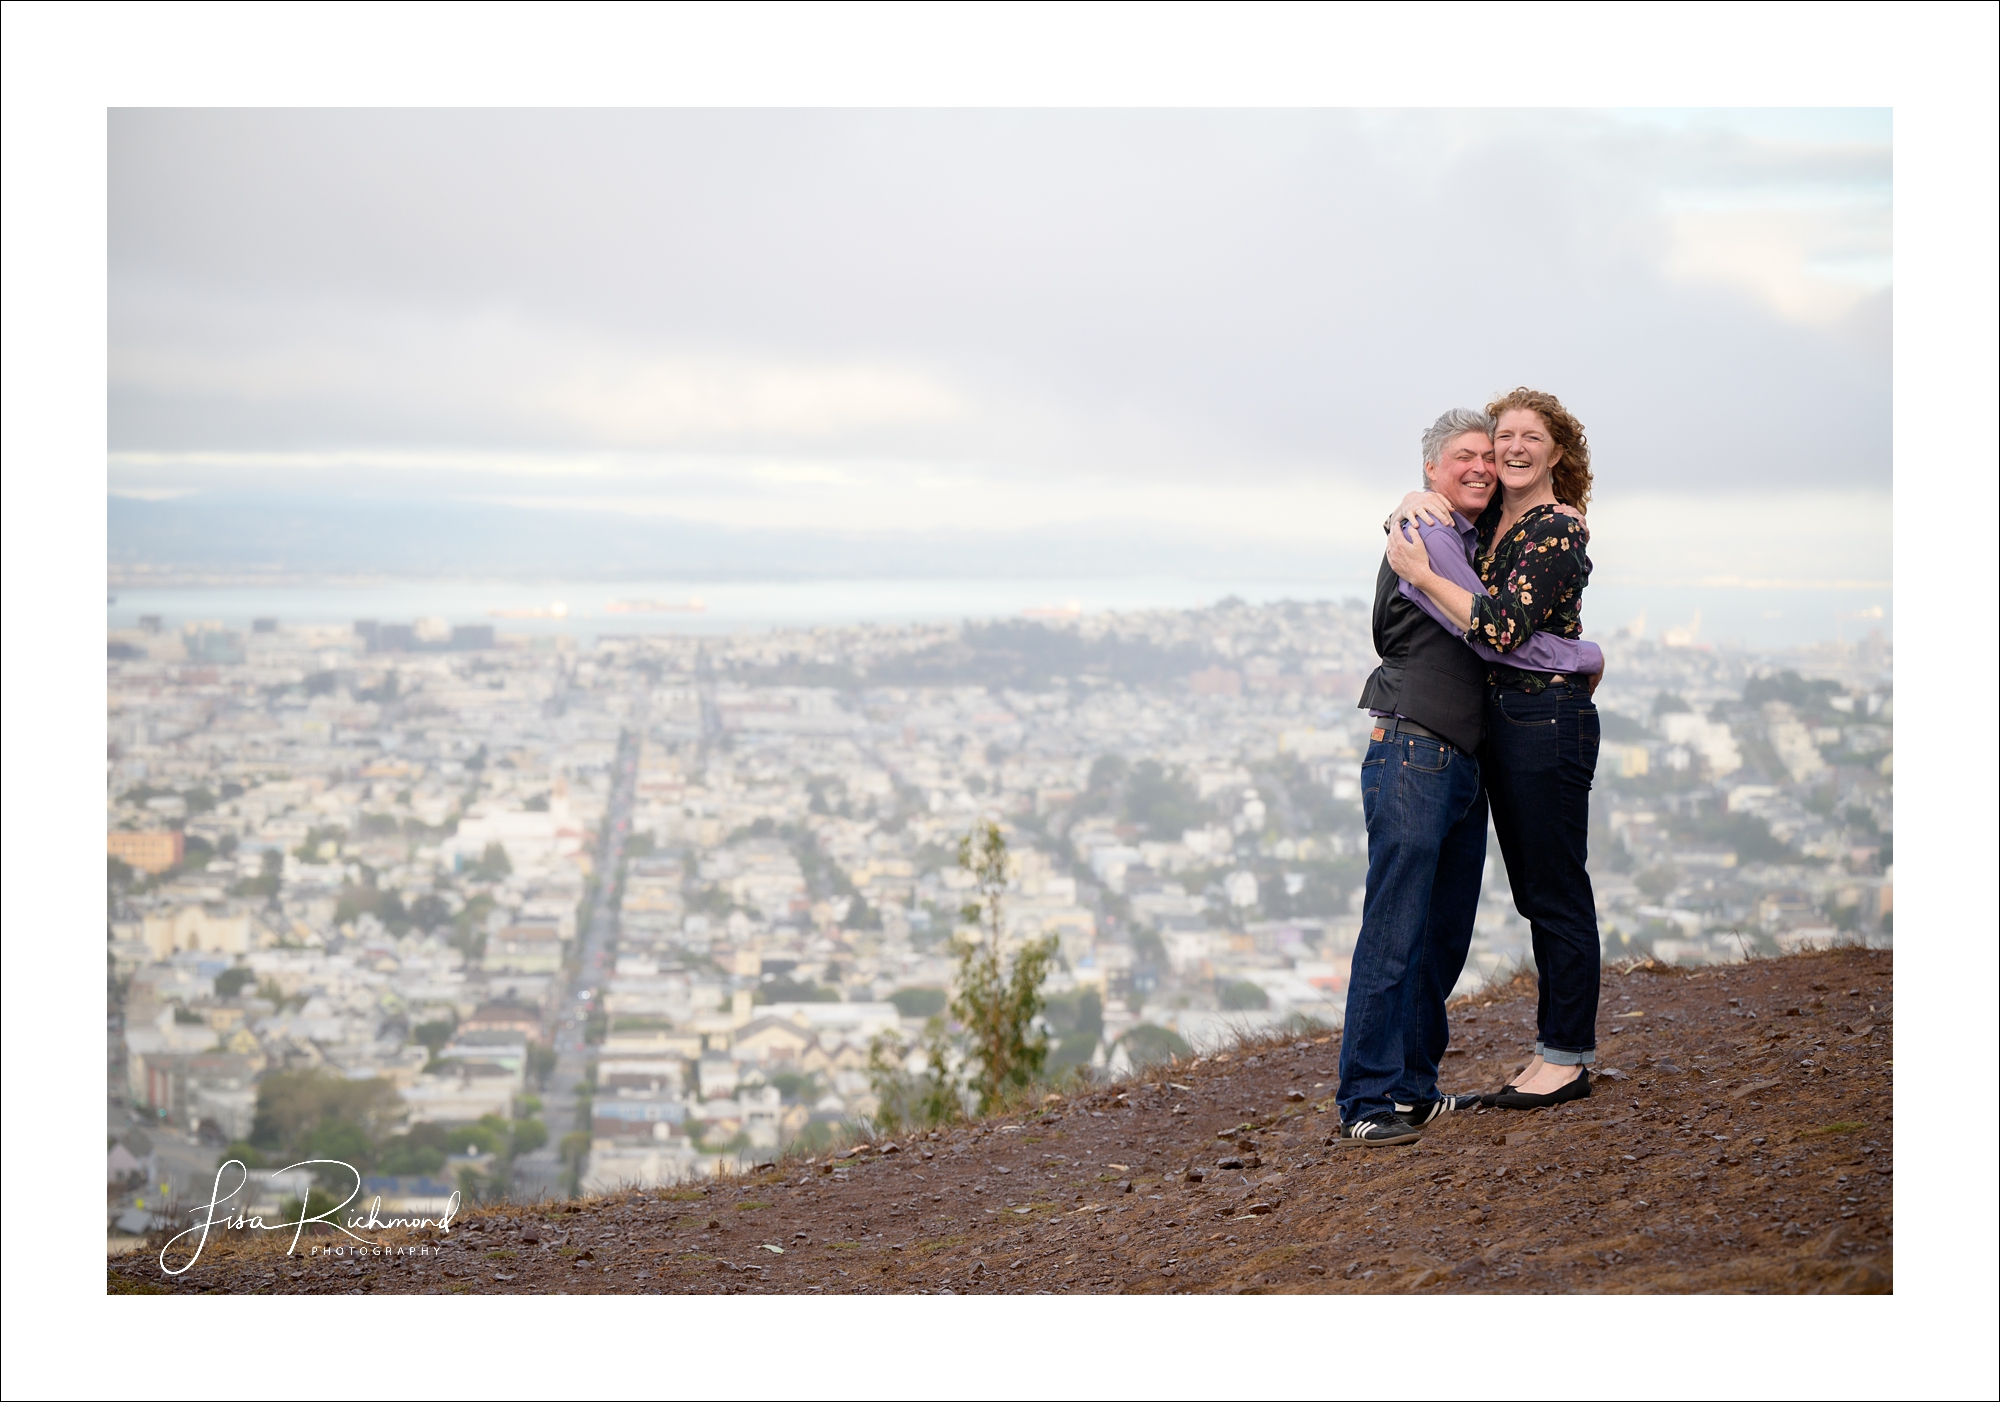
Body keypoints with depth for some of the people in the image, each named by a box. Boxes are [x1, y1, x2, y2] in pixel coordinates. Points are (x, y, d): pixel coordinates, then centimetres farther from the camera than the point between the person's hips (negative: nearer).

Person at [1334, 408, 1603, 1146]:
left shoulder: (1475, 542, 20)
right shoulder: (1424, 536, -9)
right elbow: (1491, 635, -14)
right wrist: (1587, 656, -1)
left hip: (1463, 763, 9)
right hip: (1411, 752, -9)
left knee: (1445, 937, 11)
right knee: (1394, 934, -9)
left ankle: (1415, 1088, 19)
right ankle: (1367, 1103, -7)